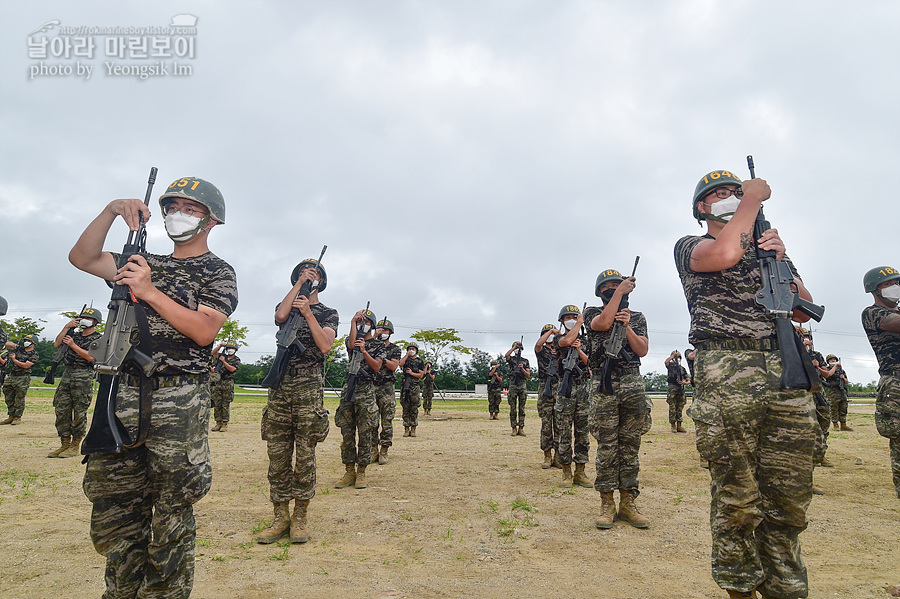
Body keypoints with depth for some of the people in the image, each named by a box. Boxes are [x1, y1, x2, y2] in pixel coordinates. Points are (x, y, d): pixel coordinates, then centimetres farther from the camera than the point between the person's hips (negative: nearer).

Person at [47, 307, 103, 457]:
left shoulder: (98, 338, -2)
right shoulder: (74, 333, 17)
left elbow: (90, 357, -12)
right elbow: (57, 344, 8)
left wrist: (73, 345, -15)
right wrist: (67, 327, 3)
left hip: (84, 376, -6)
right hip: (67, 373, 6)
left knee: (79, 412, -4)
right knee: (61, 410, 6)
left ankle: (75, 446, 4)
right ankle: (64, 444, 15)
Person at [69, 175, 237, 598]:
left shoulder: (218, 272, 0)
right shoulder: (146, 263, 18)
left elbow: (204, 330, -13)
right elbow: (81, 258, 12)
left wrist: (149, 291, -17)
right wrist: (111, 211, 0)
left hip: (179, 403, -6)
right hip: (125, 396, 6)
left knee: (171, 519, 1)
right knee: (112, 512, 13)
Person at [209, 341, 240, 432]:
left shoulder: (237, 360, 4)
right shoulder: (222, 356, 15)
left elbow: (232, 369, -11)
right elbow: (213, 352, 1)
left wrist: (224, 361, -15)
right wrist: (220, 345, -10)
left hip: (228, 384, -4)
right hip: (217, 382, 4)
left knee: (226, 404, -3)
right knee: (217, 404, 5)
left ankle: (225, 424, 0)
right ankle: (218, 423, 12)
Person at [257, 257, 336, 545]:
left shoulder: (328, 313, 10)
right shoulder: (286, 304, 17)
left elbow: (325, 346, -6)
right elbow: (280, 316, -9)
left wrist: (307, 312, -9)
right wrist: (299, 283, -2)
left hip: (309, 390, -2)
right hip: (279, 388, 3)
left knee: (305, 456, -1)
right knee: (277, 457, 4)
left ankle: (300, 517, 12)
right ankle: (280, 517, 15)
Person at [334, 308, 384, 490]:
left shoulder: (379, 345, 6)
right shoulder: (352, 339, 14)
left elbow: (376, 367, -6)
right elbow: (351, 344, -11)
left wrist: (364, 351, -19)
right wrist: (353, 321, -10)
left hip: (366, 390, -3)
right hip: (349, 387, 3)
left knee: (364, 432, -2)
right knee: (347, 432, 4)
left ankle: (361, 472, 7)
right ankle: (349, 471, 12)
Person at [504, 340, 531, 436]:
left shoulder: (525, 361, 11)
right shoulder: (511, 359, 7)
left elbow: (528, 375, 4)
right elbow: (506, 355, -19)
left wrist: (522, 369, -14)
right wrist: (514, 347, -15)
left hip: (523, 386, 2)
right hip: (513, 385, -1)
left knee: (522, 409, 3)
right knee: (513, 409, 0)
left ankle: (521, 428, 7)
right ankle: (514, 429, 5)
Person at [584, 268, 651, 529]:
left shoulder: (637, 317, 15)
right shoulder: (593, 312, 9)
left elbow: (643, 350, 5)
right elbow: (603, 323, -15)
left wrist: (627, 326, -9)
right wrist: (620, 292, -8)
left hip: (633, 385, 3)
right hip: (603, 387, -2)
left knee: (630, 445, 4)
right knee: (607, 447, -2)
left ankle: (628, 502, 12)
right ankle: (607, 504, 5)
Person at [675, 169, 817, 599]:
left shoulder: (770, 245, 26)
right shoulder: (690, 246, 11)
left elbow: (803, 312, 19)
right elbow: (724, 254, -14)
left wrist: (780, 263, 3)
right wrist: (753, 197, 0)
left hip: (785, 372, 5)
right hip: (726, 373, -5)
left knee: (788, 499, 6)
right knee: (736, 498, -3)